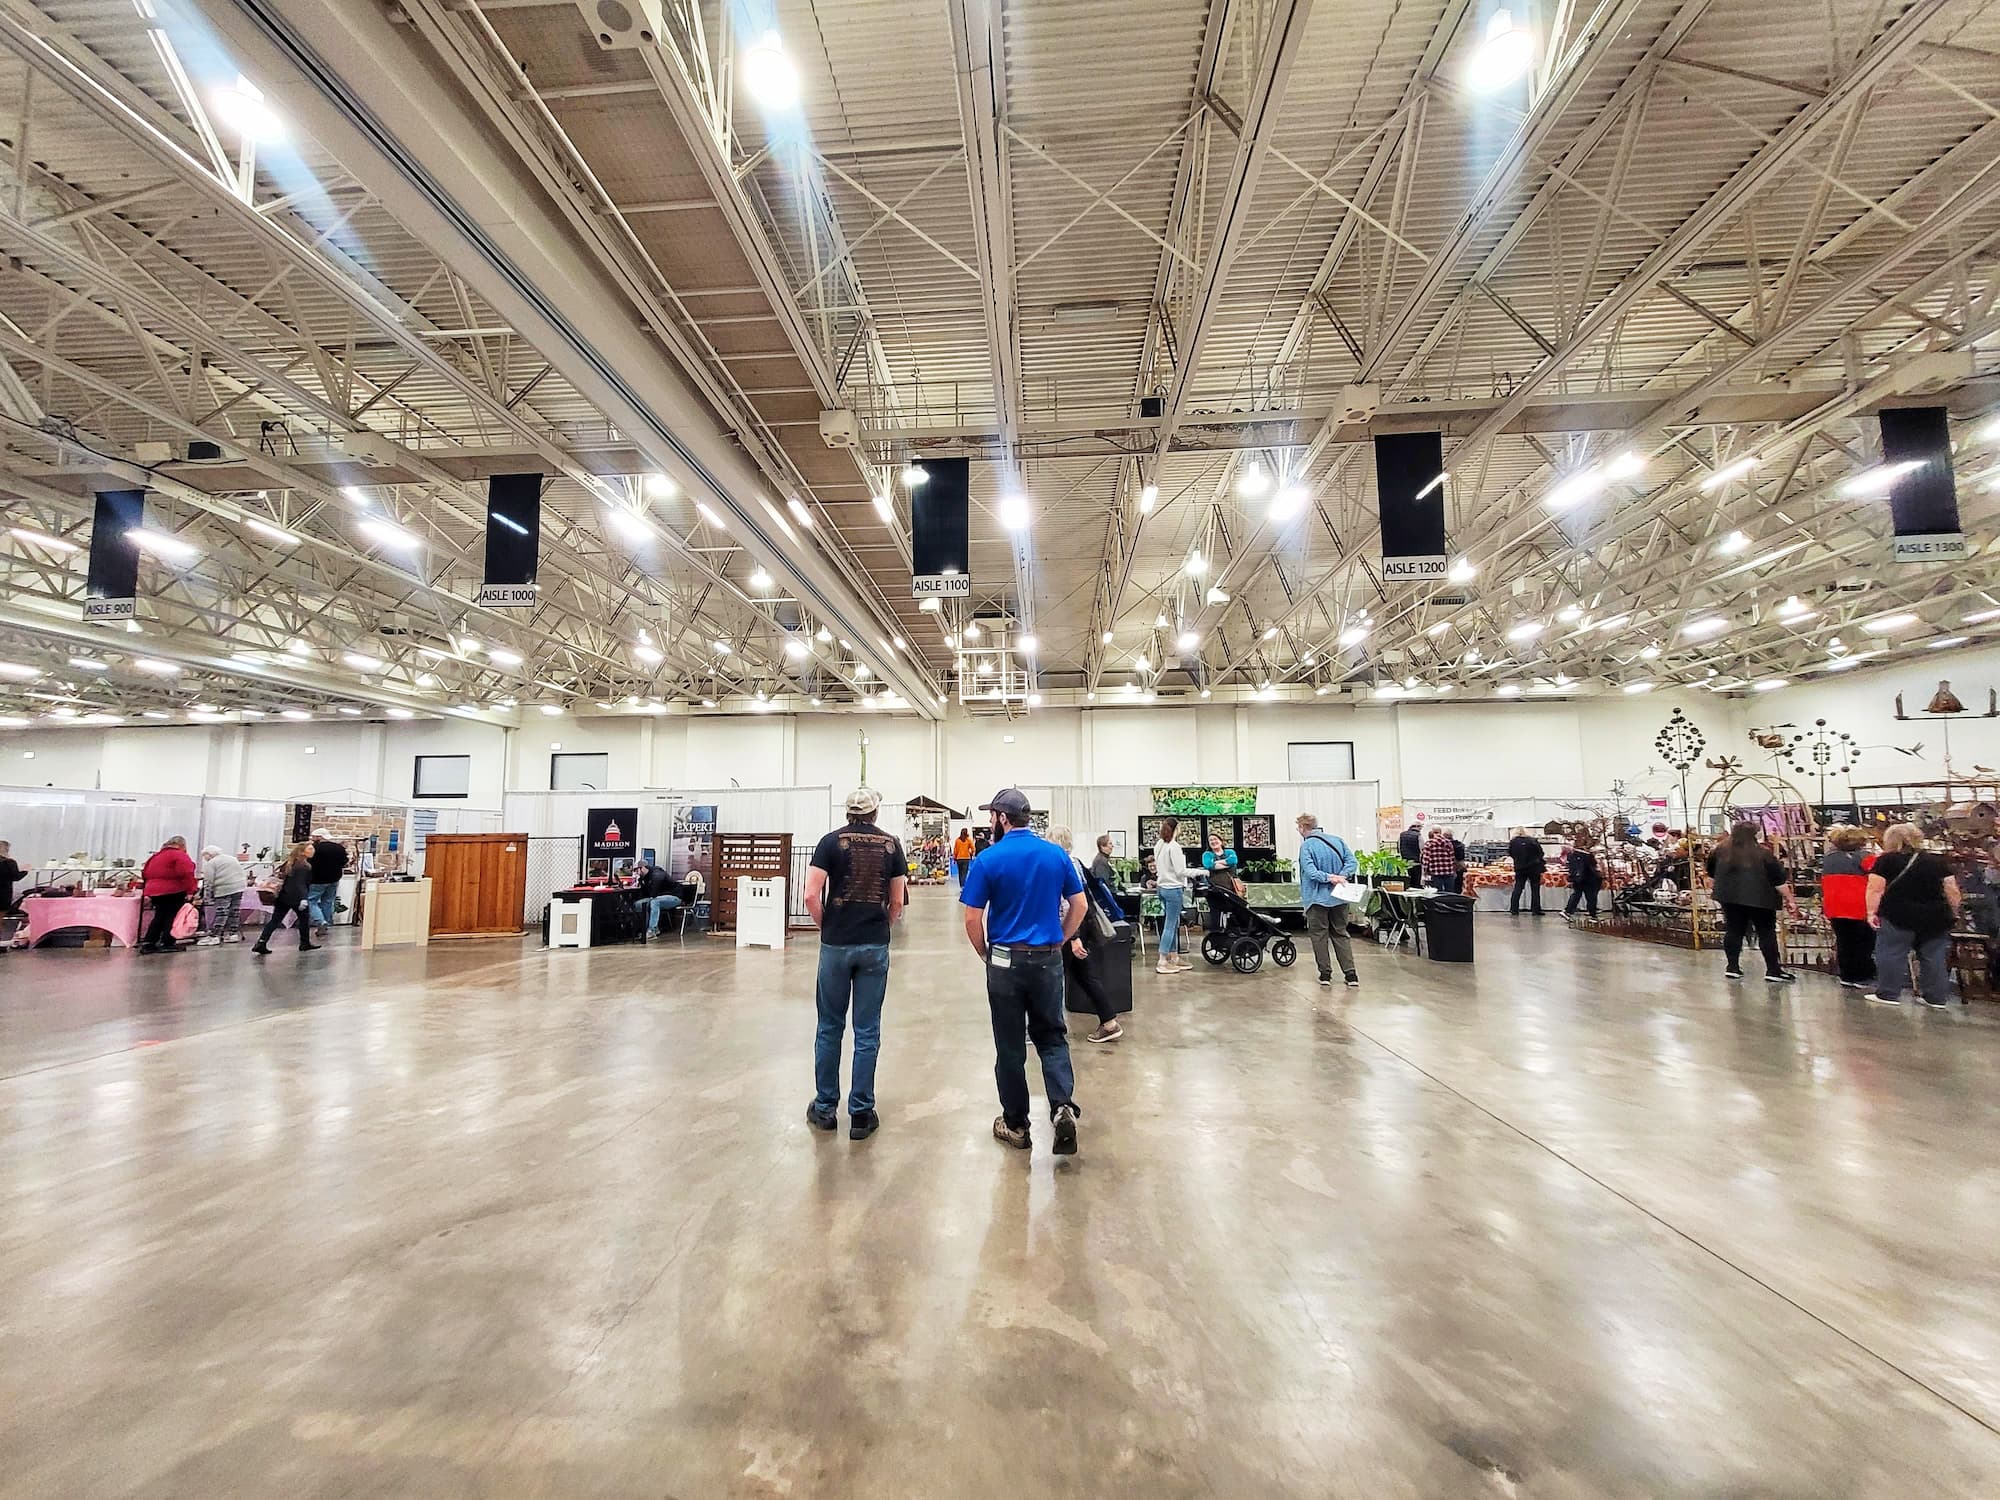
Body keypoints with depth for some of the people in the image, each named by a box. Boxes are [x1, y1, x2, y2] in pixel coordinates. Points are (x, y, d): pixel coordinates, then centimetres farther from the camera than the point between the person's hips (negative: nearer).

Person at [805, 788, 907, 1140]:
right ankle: (861, 1114, 13)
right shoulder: (891, 844, 2)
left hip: (836, 944, -1)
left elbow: (811, 896, -9)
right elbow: (897, 902, 3)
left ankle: (825, 1108, 22)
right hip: (875, 946, 1)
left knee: (830, 1028, 12)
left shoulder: (831, 841, -4)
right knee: (867, 1032, 7)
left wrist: (826, 926, 6)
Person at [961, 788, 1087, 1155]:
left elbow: (972, 919, -9)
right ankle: (1063, 1105, -4)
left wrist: (985, 954, 6)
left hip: (1006, 962, -3)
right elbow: (1079, 906, 4)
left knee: (1010, 1046, 10)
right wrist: (1059, 941, 13)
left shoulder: (988, 859, -10)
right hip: (1048, 960, 3)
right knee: (1052, 1036, 16)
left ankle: (1016, 1125, 21)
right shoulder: (1057, 854, 0)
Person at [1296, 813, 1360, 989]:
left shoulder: (1306, 845, -12)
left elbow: (1310, 872, -23)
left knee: (1319, 936, 8)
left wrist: (1329, 877, -20)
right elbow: (1352, 862, -3)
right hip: (1339, 897, 5)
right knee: (1341, 935, 14)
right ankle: (1351, 976, 9)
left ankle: (1325, 975, 11)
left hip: (1317, 898, -5)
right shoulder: (1337, 840, 4)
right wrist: (1342, 876, -12)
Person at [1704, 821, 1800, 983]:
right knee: (1766, 933, 4)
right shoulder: (1763, 854, -9)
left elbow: (1712, 876, 14)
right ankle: (1773, 971, 5)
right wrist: (1790, 900, 1)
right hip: (1759, 899, -3)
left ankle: (1732, 967, 12)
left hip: (1729, 898, 3)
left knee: (1734, 931, 10)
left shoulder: (1719, 852, 2)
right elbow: (1779, 881, -6)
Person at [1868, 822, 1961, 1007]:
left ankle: (1889, 994, 2)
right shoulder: (1937, 861, 11)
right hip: (1936, 918, 5)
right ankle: (1936, 997, 16)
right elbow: (1952, 891, 8)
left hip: (1898, 916, -5)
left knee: (1891, 955, 1)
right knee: (1934, 957, 11)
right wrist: (1954, 914, 17)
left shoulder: (1885, 860, -2)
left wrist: (1871, 912, -5)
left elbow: (1875, 889, -9)